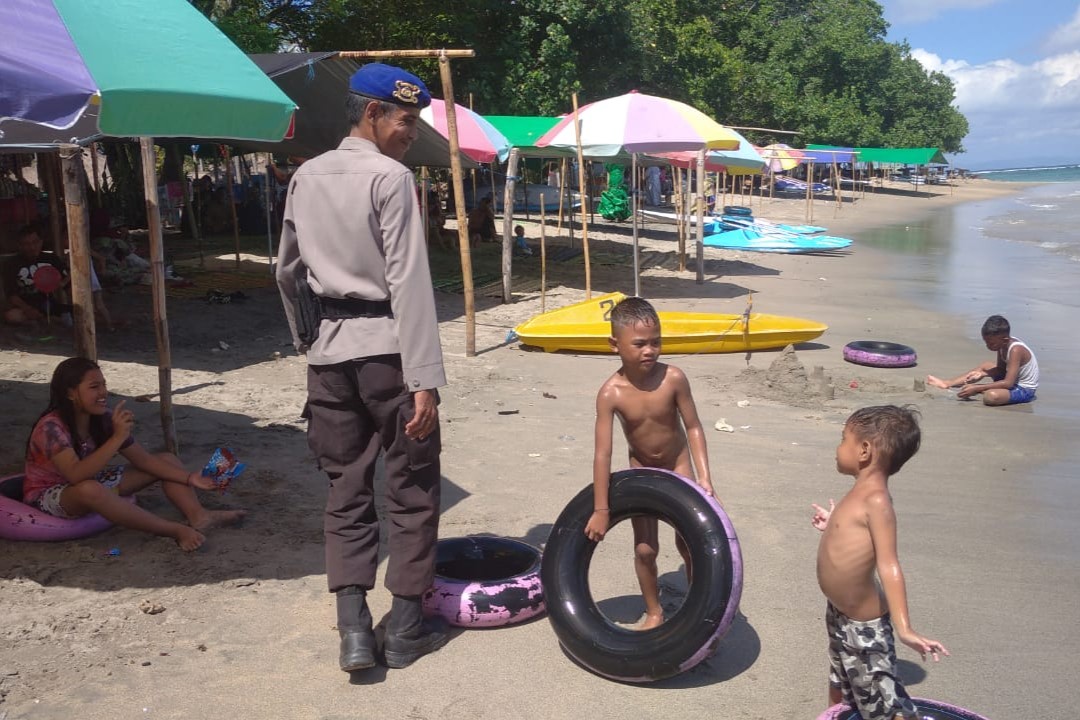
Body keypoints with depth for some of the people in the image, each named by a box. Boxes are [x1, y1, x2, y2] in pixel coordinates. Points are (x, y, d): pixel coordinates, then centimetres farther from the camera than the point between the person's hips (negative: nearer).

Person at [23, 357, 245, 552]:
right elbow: (76, 475, -41)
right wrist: (117, 438, -44)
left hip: (94, 482, 8)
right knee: (89, 490, -43)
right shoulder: (51, 427, -27)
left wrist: (189, 478, -16)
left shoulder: (105, 419, -7)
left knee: (167, 459, -3)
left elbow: (143, 459, -5)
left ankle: (198, 516, -28)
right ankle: (177, 531, -41)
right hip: (48, 496, -7)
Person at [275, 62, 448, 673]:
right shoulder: (391, 177, -10)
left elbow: (288, 271, 17)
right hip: (385, 346, -6)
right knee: (413, 487, 6)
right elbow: (408, 282, -17)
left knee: (347, 487, 11)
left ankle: (354, 630, 7)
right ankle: (406, 629, 13)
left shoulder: (306, 178, 10)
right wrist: (425, 378, -17)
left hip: (329, 348, 6)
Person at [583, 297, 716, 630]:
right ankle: (654, 612, 25)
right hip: (641, 468, 0)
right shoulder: (611, 393, -27)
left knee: (688, 542, 5)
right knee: (645, 548, 4)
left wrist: (704, 477, -20)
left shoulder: (673, 378, -26)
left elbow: (693, 427, -15)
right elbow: (602, 453, -26)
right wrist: (600, 510, -24)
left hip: (677, 464, 0)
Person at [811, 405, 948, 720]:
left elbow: (888, 565, -32)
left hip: (864, 625, -9)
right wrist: (834, 525, 32)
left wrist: (903, 628, -37)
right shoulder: (861, 492, 1)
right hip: (839, 614, 9)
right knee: (840, 687, 27)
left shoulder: (876, 500, -26)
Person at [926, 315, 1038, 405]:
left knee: (991, 396, -36)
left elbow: (1008, 383, -33)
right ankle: (947, 384, 12)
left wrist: (976, 388, -32)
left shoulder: (1016, 350, -30)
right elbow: (1001, 369, 7)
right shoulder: (1004, 344, -4)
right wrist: (982, 374, -12)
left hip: (1025, 390, -9)